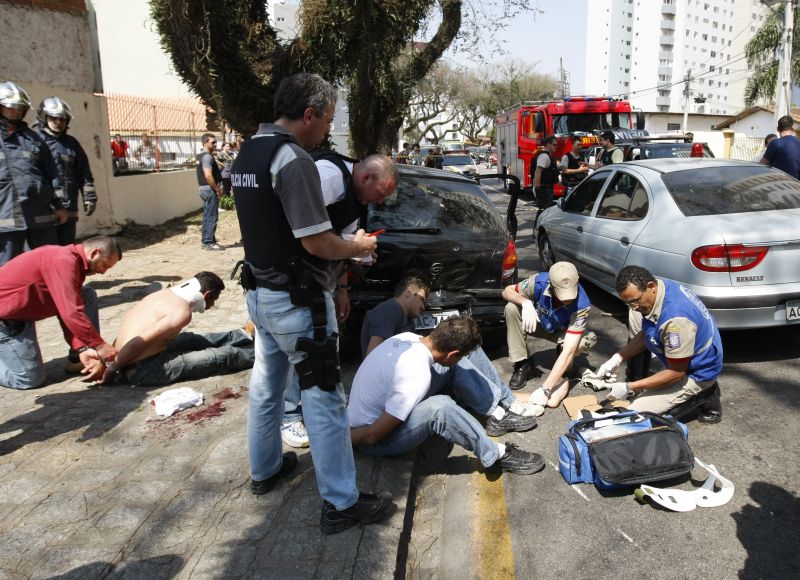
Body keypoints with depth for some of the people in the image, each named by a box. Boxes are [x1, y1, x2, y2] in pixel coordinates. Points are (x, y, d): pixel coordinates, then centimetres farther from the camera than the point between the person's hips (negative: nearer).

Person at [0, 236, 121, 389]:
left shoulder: (73, 262, 3)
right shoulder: (63, 261, -28)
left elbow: (69, 310, 0)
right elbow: (71, 314, -35)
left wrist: (82, 349, -11)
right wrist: (99, 345, -27)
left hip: (22, 310, 10)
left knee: (87, 296, 3)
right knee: (31, 379, -7)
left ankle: (81, 361, 6)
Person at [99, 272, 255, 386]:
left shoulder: (165, 293, 7)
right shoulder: (182, 311, -20)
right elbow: (139, 342, -25)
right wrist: (111, 369, -14)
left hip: (129, 363, 9)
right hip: (144, 370, -9)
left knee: (196, 340, 26)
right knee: (225, 355, -2)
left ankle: (245, 336, 40)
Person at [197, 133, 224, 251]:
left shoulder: (201, 156, 16)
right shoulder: (207, 157, -16)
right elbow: (208, 176, -25)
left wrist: (217, 188, 18)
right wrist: (218, 189, -17)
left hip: (205, 189, 10)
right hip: (210, 190, -10)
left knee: (207, 217, 14)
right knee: (211, 217, -7)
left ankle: (205, 241, 19)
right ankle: (209, 242, -5)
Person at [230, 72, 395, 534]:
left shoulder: (247, 154, 8)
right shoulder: (293, 160, -21)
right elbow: (316, 241, -23)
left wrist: (342, 242, 14)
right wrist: (358, 247, -4)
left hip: (260, 291, 9)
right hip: (297, 300, -9)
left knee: (267, 384, 21)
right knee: (324, 397, -1)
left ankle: (265, 470, 39)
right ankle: (341, 504, 9)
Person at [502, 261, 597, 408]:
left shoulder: (581, 306, -38)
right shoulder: (540, 282, -33)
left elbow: (569, 351, -42)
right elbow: (507, 291, -17)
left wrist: (545, 389, -46)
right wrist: (525, 303, -41)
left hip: (563, 333, -2)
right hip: (539, 323, 2)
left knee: (588, 340, -35)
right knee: (511, 308, -27)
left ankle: (561, 375, -4)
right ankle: (523, 364, -14)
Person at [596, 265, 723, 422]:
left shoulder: (676, 319, -38)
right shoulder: (660, 286, -11)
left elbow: (676, 373, -28)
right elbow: (644, 334, 5)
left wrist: (629, 388, -23)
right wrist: (617, 358, -5)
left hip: (695, 372, -9)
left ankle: (702, 396, 0)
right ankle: (635, 382, 9)